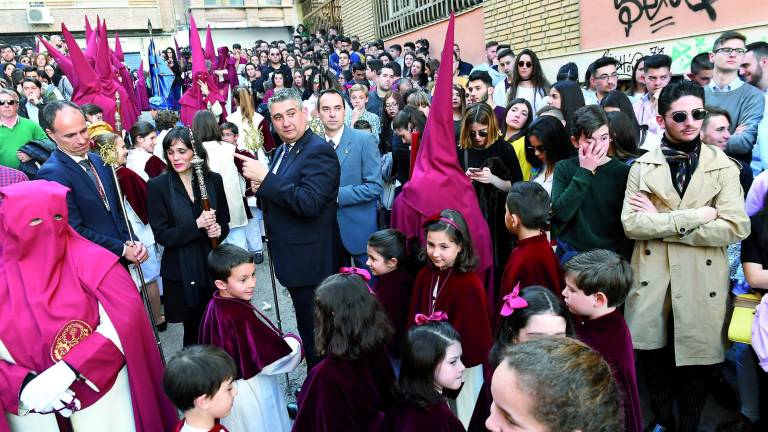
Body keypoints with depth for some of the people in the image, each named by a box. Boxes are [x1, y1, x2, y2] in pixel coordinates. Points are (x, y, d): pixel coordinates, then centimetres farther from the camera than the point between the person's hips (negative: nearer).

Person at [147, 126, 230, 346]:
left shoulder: (213, 180, 2)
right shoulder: (157, 185, -5)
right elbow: (161, 235, -7)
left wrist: (219, 229, -12)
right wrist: (197, 225, -20)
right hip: (181, 273, -2)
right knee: (193, 330, 11)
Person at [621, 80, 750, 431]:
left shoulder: (724, 166, 0)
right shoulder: (643, 166, 2)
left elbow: (736, 228, -12)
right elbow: (630, 224, -10)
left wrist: (661, 223, -14)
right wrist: (696, 216, -17)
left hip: (701, 283, -1)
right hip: (652, 280, 1)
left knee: (695, 363, 12)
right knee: (653, 360, 13)